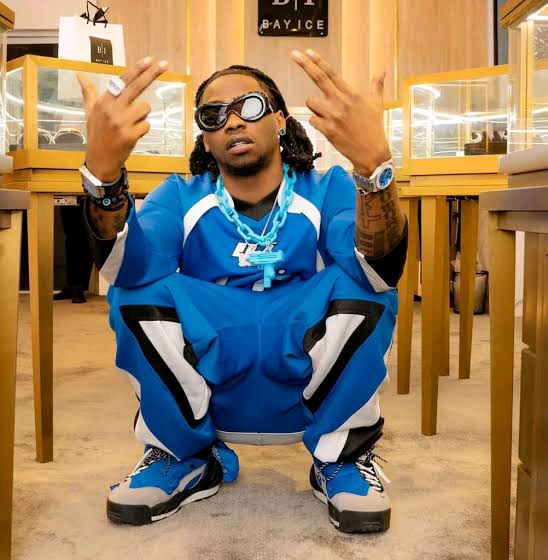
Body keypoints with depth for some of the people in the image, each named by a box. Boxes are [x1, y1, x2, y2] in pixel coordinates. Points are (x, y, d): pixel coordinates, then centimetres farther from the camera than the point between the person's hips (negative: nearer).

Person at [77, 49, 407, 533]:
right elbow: (128, 269, -21)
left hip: (313, 384, -1)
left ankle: (341, 458, -3)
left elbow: (380, 271, -25)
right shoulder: (181, 198, 2)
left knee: (358, 285, -26)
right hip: (202, 382, 2)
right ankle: (187, 459, 1)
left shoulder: (327, 191, -2)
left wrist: (374, 163, -43)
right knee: (139, 292, -22)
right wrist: (103, 171, -40)